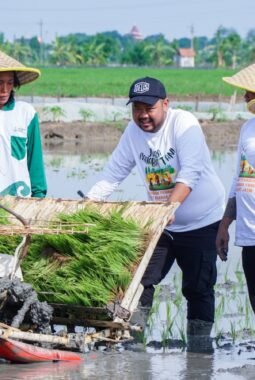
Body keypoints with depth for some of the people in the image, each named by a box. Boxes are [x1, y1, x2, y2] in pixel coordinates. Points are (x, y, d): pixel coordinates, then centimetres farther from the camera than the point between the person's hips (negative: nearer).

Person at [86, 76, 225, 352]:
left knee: (198, 288, -3)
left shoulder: (184, 123, -18)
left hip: (201, 222, -5)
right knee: (139, 280, -2)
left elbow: (190, 172, -29)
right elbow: (112, 174, 1)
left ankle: (199, 346, 6)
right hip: (160, 224, 5)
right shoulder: (133, 131, -1)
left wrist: (172, 204, -44)